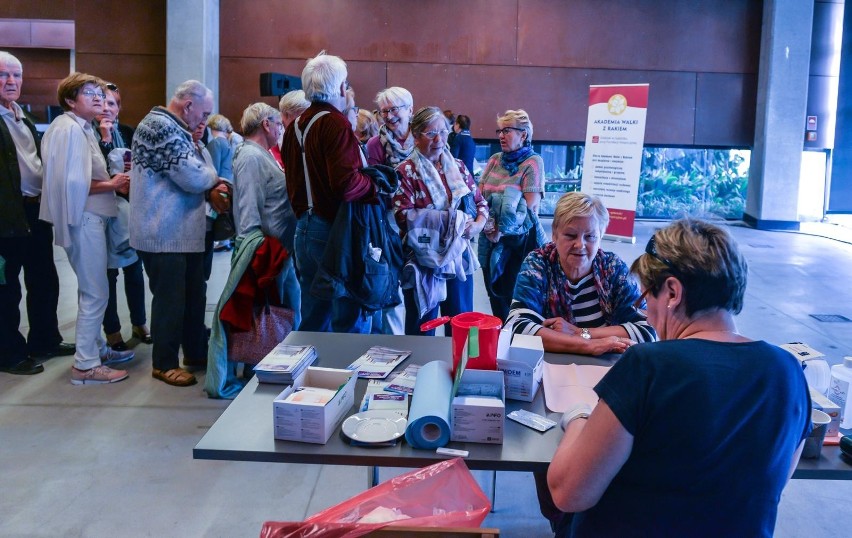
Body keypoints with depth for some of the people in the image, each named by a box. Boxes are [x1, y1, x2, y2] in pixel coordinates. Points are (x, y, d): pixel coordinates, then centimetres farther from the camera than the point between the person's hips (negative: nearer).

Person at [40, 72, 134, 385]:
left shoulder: (82, 128, 16)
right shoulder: (69, 129, -14)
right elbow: (72, 183, -22)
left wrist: (113, 183, 5)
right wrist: (112, 185, -13)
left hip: (91, 217, 10)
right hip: (83, 219, -10)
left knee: (91, 290, 18)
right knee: (96, 293, -5)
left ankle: (96, 348, 30)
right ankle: (85, 365, 3)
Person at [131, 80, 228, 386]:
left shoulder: (174, 128, 16)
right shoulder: (161, 126, -18)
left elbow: (188, 176, 19)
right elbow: (192, 177, -24)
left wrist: (209, 191, -1)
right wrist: (214, 177, -2)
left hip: (185, 231, 10)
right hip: (165, 233, -10)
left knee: (194, 296, 18)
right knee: (170, 300, 0)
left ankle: (196, 352, 31)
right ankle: (165, 364, 13)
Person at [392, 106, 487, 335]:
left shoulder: (458, 167, 10)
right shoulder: (406, 172, -6)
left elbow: (480, 202, 15)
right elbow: (403, 216, -18)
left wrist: (479, 224, -8)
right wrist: (449, 219, -19)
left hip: (459, 258, 5)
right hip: (423, 262, -4)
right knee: (422, 331, 8)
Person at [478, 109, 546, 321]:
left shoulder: (533, 163, -7)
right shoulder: (494, 160, 10)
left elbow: (530, 207, -14)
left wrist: (502, 229, -15)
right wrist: (487, 222, -11)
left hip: (519, 239, -5)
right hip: (491, 239, 5)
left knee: (514, 294, 1)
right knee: (494, 292, 12)